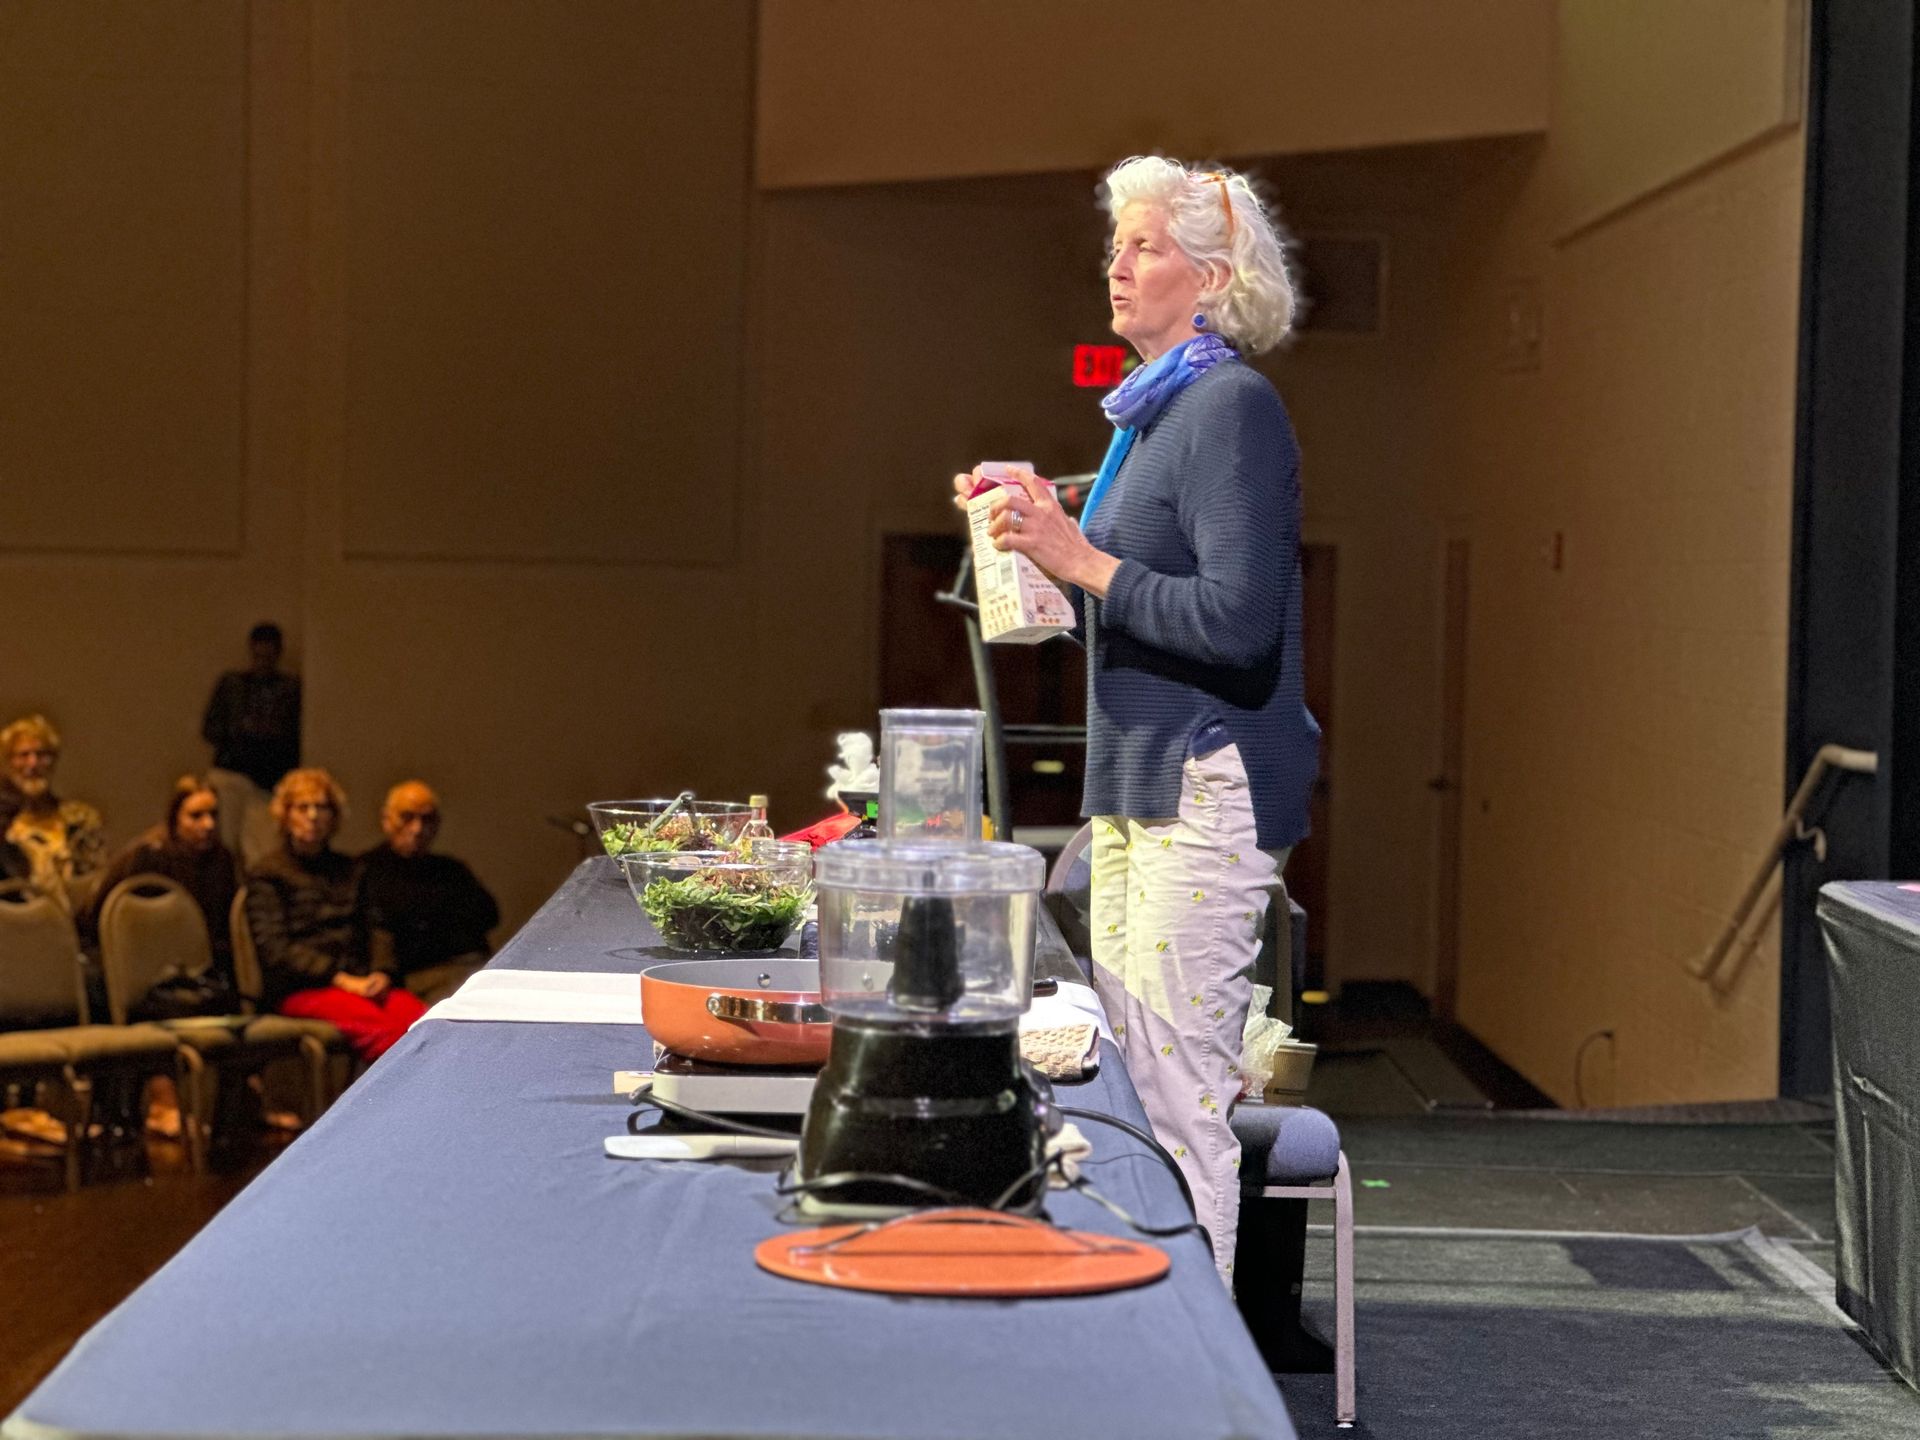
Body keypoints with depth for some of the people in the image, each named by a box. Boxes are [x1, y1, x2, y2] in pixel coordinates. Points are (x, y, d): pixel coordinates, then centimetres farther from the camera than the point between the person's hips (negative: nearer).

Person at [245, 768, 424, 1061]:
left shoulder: (348, 871, 28)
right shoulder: (265, 875, 10)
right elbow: (275, 949, -2)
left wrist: (380, 973, -2)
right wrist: (341, 979, -11)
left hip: (358, 981, 5)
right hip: (300, 990, -5)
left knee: (421, 1021, -30)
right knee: (380, 1026, -36)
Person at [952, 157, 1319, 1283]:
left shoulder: (1233, 408, -13)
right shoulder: (1153, 410, 17)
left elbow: (1235, 620, -22)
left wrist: (1085, 562, -22)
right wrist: (1051, 536, 12)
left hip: (1210, 785, -10)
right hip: (1138, 785, 10)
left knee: (1179, 1096, -8)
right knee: (1130, 1082, 12)